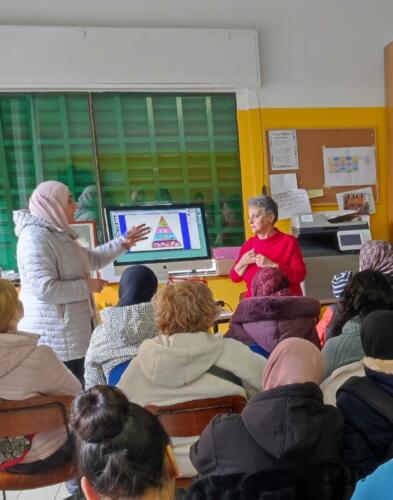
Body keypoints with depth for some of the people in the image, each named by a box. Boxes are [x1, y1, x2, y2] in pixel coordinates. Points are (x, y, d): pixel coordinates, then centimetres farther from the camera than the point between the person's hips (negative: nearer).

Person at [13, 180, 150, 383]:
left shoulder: (59, 234, 13)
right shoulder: (35, 238, -19)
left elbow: (92, 259, 25)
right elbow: (45, 289, -28)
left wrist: (122, 243, 19)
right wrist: (87, 286, -17)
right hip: (55, 338, -10)